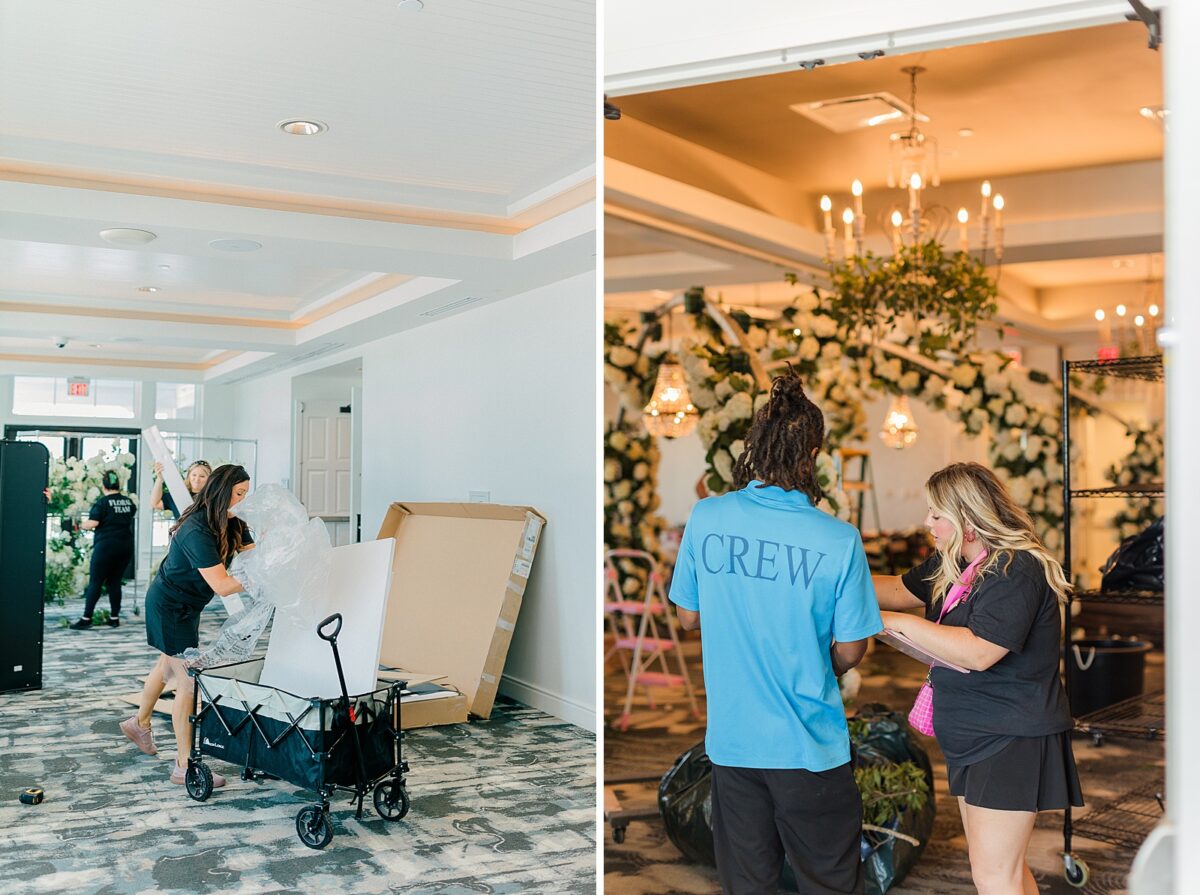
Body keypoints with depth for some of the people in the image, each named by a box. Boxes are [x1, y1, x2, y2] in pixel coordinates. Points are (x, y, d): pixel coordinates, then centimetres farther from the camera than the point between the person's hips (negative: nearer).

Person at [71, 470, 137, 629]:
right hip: (126, 546, 5)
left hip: (106, 545, -5)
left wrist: (83, 525, 5)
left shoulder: (102, 502, -9)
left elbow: (92, 523, -15)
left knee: (95, 582, -1)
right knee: (115, 582, 11)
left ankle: (86, 619, 0)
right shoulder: (128, 501, 8)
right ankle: (114, 618, 10)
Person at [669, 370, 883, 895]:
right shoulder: (838, 540, -16)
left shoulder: (705, 517, -9)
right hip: (809, 747, -3)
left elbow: (688, 618, 3)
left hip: (730, 738, 3)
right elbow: (851, 651, -7)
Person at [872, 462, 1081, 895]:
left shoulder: (1016, 570, -22)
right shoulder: (954, 564, 8)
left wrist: (900, 623, -23)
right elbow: (900, 588, 17)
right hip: (973, 737, 10)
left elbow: (978, 652, -30)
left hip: (1011, 740, -10)